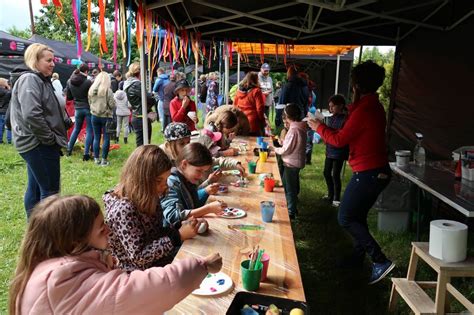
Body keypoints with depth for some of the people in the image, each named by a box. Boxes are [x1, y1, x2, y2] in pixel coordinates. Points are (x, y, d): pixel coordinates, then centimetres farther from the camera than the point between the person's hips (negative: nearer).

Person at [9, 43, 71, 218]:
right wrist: (49, 138, -17)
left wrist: (67, 121, 8)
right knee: (50, 191, -7)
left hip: (37, 144, 10)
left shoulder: (42, 80, 18)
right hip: (39, 144, -10)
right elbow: (31, 114, -26)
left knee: (35, 188, 16)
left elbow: (51, 111, 25)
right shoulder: (30, 80, -13)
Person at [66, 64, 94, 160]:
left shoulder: (69, 82, 1)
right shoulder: (88, 82, -15)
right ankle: (86, 154, 1)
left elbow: (68, 97, 7)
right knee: (89, 131, 4)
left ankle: (69, 150, 26)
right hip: (88, 108, -5)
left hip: (77, 108, 5)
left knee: (76, 129, 21)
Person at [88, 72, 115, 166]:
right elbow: (112, 105, -14)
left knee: (96, 138, 12)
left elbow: (90, 102, 11)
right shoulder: (108, 90, -14)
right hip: (106, 116, -4)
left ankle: (96, 159, 17)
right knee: (106, 138, 4)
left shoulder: (91, 89, 0)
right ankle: (104, 160, 5)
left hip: (94, 116, 5)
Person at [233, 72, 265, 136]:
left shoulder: (239, 91, 5)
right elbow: (260, 108, -11)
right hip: (253, 124, -6)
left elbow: (235, 106, 12)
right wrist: (262, 120, 3)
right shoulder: (256, 91, -11)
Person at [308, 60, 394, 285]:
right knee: (357, 217, 21)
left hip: (367, 174, -10)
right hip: (378, 171, 10)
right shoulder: (375, 107, 10)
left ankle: (380, 261, 0)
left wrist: (318, 127, 0)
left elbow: (339, 140, -14)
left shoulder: (363, 110, -20)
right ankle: (357, 257, 35)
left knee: (346, 219, 1)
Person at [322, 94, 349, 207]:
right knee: (327, 173, 14)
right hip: (329, 151, 8)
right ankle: (330, 195, 31)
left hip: (339, 152, -7)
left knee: (335, 175, 0)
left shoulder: (345, 119, -15)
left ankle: (337, 199, 15)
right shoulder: (331, 118, 7)